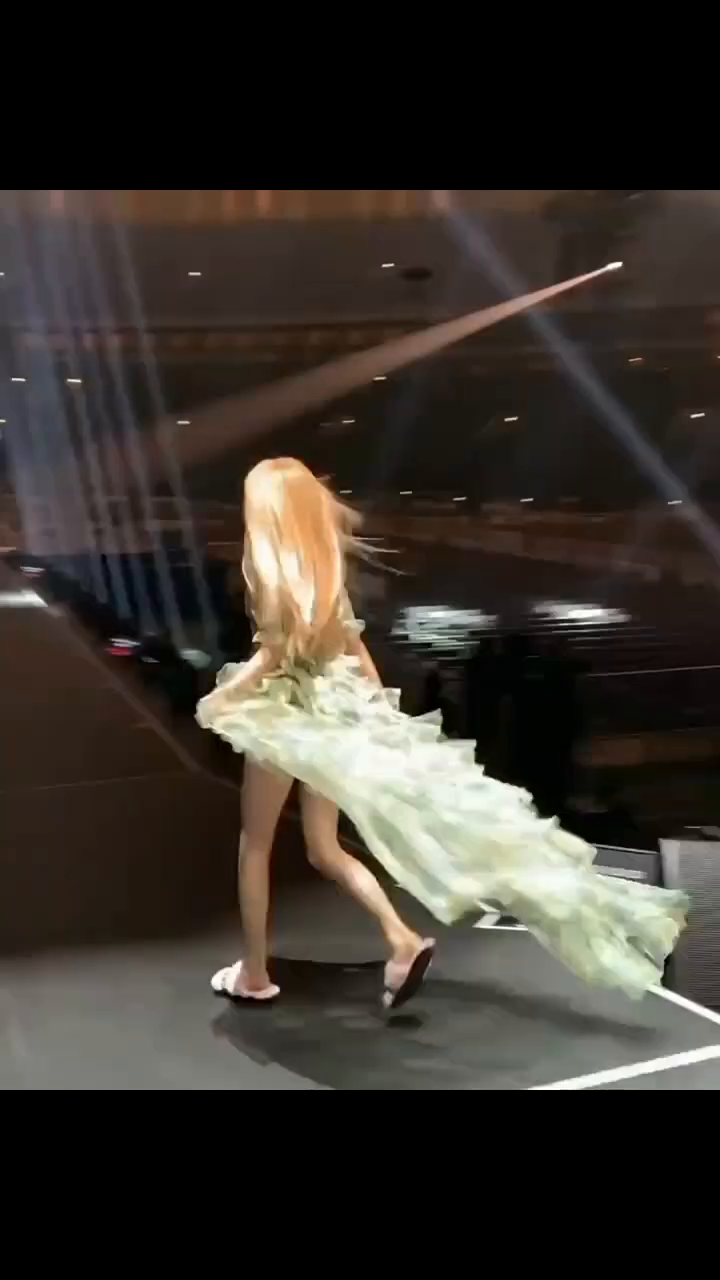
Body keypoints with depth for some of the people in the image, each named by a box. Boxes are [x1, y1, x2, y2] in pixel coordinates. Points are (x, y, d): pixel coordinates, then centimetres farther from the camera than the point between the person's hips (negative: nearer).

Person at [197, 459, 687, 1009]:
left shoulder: (270, 564, -14)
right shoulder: (325, 565, 7)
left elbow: (275, 652, -20)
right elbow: (353, 643, 11)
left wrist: (223, 698, -9)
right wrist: (381, 704, 15)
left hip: (286, 712, -7)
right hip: (332, 709, 7)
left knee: (256, 844, 10)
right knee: (325, 848, 14)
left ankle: (254, 973, 17)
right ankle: (403, 940, 0)